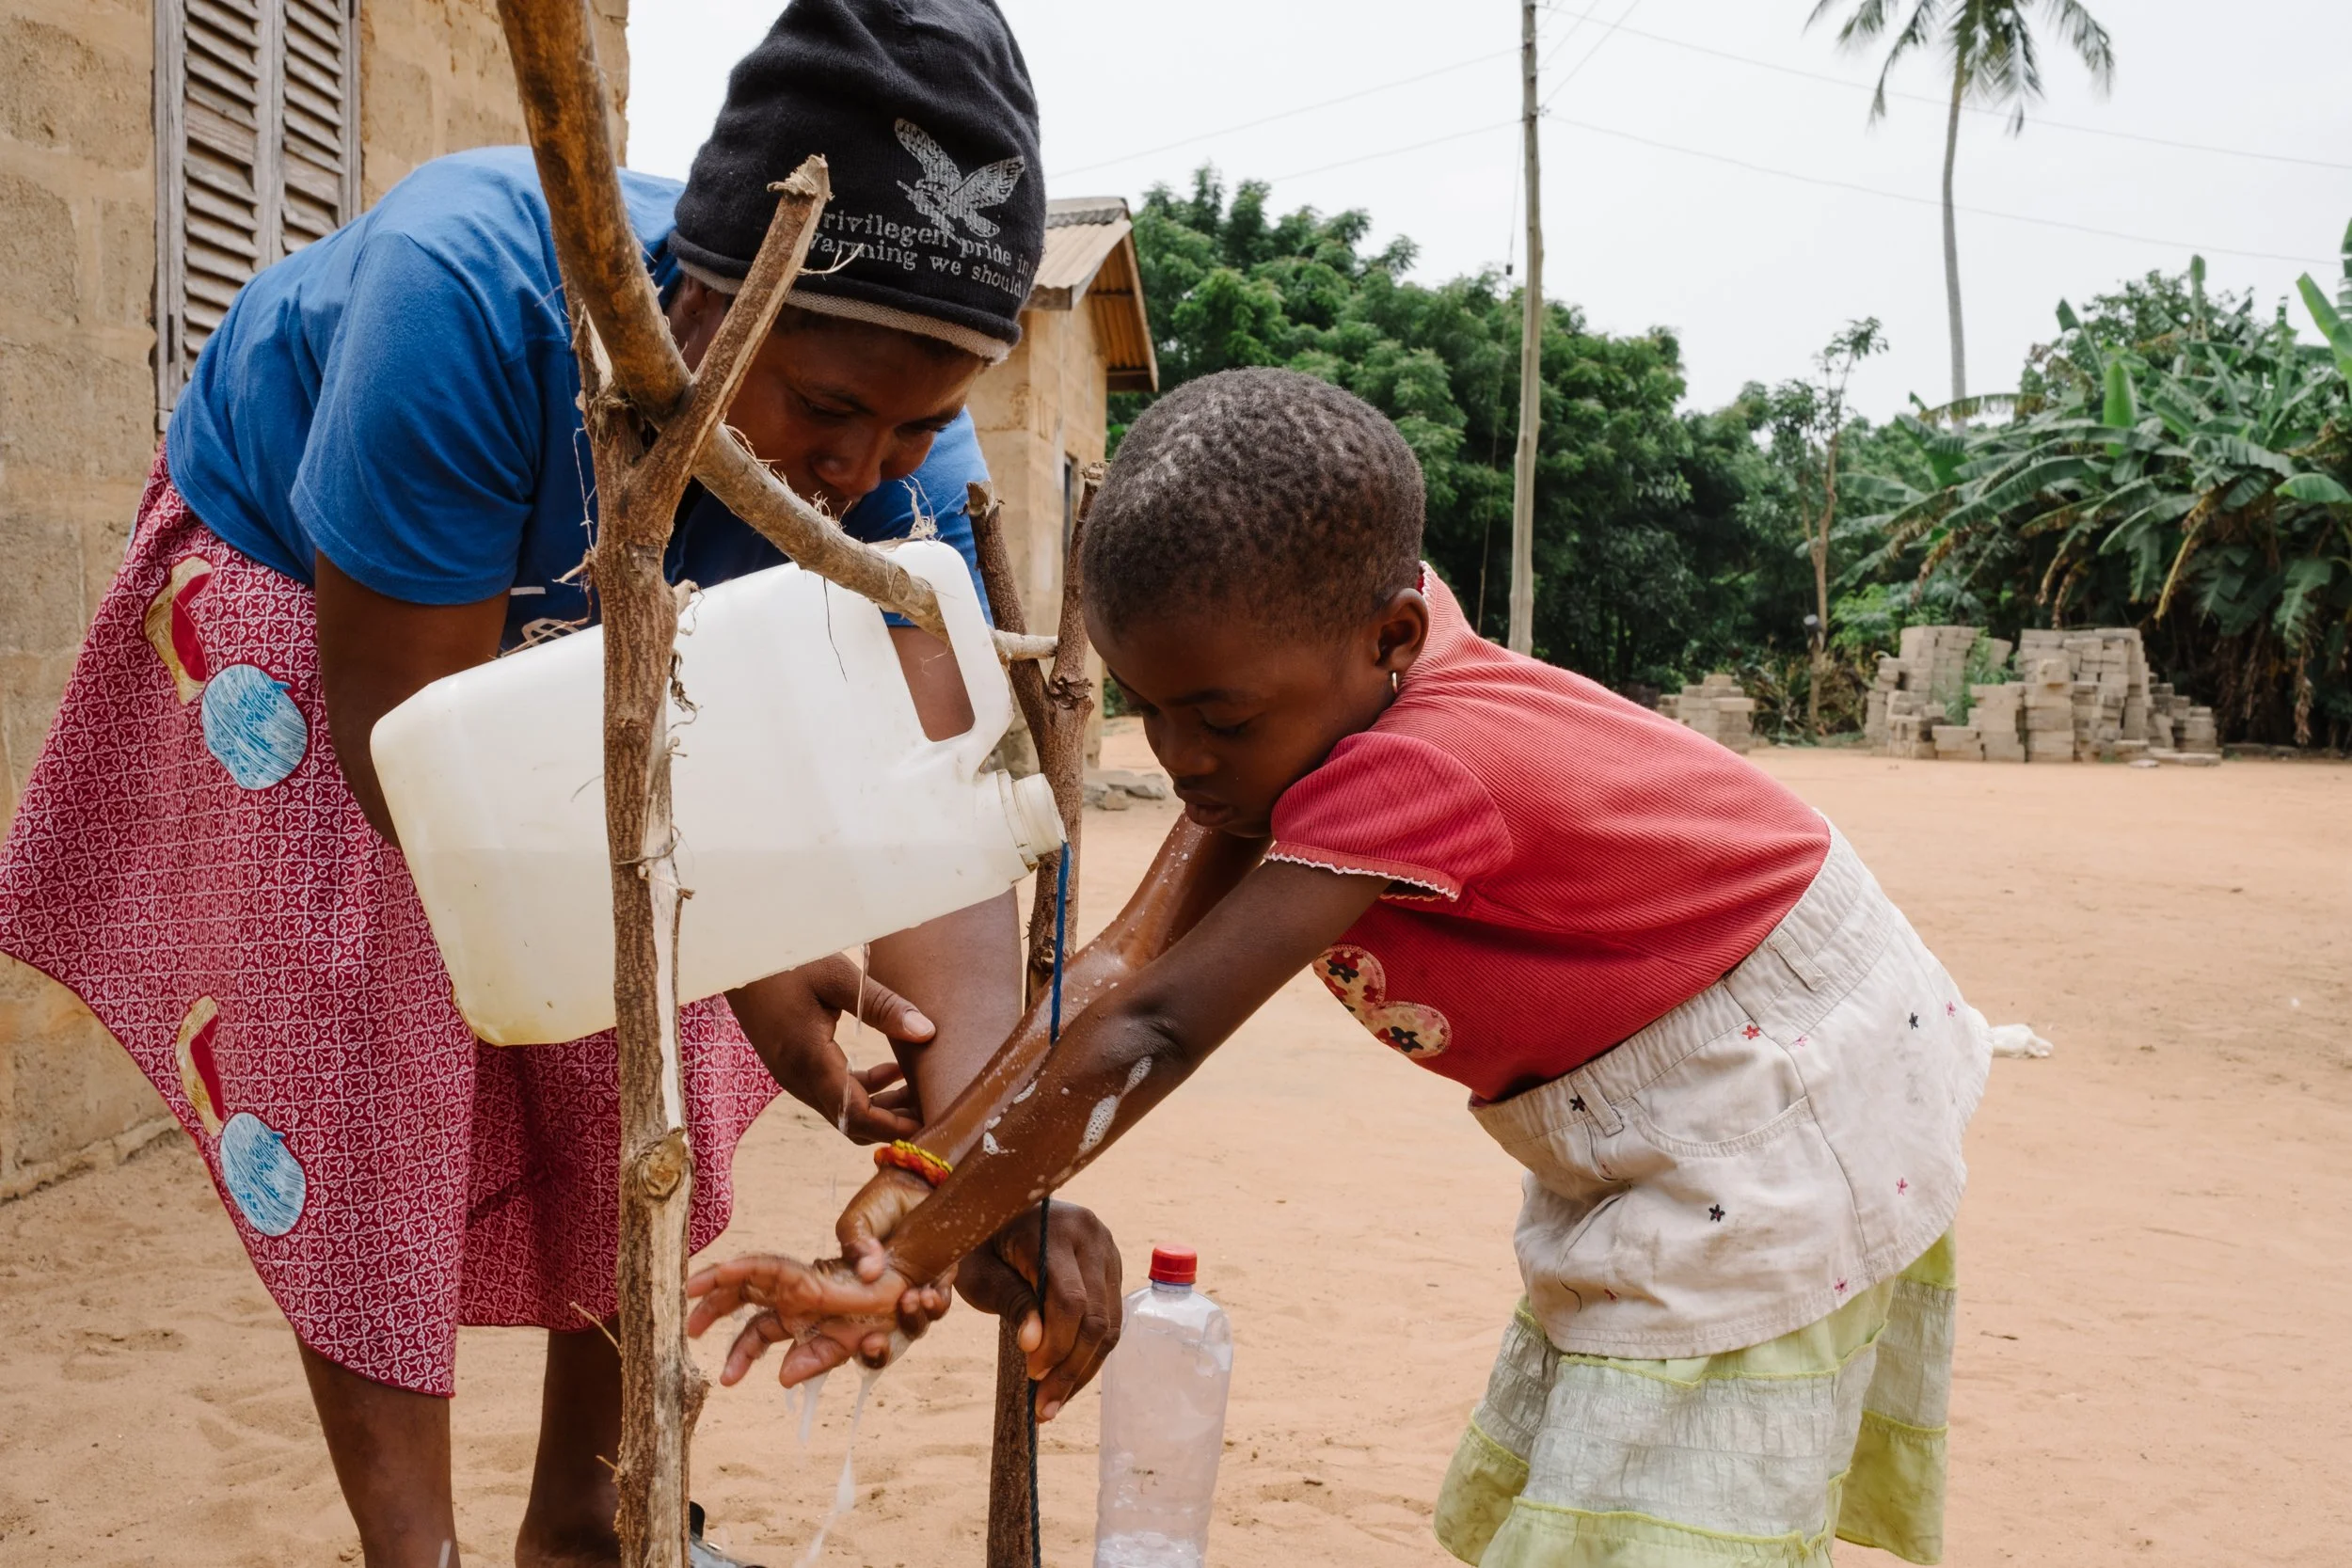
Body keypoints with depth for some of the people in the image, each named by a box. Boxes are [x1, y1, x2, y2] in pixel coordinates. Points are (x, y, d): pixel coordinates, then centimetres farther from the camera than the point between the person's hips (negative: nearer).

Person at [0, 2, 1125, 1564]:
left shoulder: (903, 450, -29)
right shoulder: (472, 292, -42)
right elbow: (407, 727, -36)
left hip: (588, 636, 4)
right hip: (300, 597, -3)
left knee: (641, 1076, 0)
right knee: (357, 1073, -13)